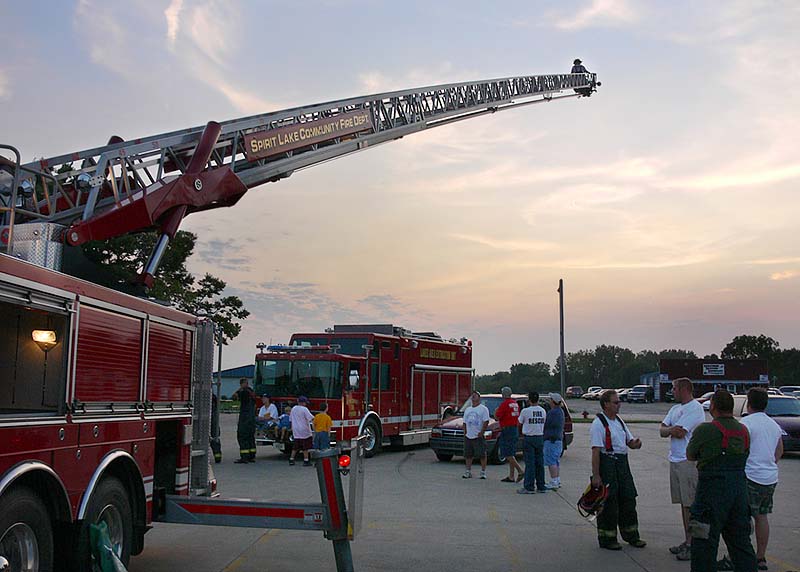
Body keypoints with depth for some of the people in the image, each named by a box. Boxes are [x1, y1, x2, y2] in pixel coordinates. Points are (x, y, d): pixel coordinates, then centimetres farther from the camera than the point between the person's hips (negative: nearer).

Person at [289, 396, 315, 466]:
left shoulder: (293, 409, 8)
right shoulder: (304, 409, -13)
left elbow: (291, 419, 15)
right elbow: (311, 418, -20)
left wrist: (292, 428, 22)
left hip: (296, 431, 6)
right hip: (304, 431, -6)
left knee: (296, 446, 14)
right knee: (305, 447, 1)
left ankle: (291, 459, 12)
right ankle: (306, 460, 2)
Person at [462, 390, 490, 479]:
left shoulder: (483, 409, -2)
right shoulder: (467, 409, 18)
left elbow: (486, 422, -9)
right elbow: (465, 422, 21)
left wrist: (481, 432, -16)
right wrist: (465, 432, 8)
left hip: (478, 436, -6)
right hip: (468, 436, 6)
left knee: (482, 455, -3)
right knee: (468, 455, 7)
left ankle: (483, 472, 4)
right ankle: (468, 471, 15)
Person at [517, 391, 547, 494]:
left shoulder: (525, 411, -11)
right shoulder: (543, 411, 3)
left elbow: (520, 423, 2)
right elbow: (544, 424, 7)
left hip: (528, 439, -4)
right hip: (540, 438, 4)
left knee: (530, 463, -3)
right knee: (540, 463, 9)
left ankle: (529, 487, -2)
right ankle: (541, 487, 13)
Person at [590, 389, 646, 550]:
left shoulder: (619, 421, 14)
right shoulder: (598, 424, -12)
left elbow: (629, 441, 21)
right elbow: (596, 451, -17)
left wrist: (635, 443, -5)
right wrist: (596, 475, -20)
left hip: (622, 463, 8)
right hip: (607, 463, -8)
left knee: (628, 500, 13)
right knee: (608, 503, -2)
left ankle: (631, 535, 26)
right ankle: (607, 539, 10)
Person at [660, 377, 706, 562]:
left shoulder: (695, 408, -12)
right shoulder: (675, 408, 17)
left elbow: (680, 432, -19)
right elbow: (662, 431, 9)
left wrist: (669, 429, 1)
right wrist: (672, 429, -11)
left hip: (689, 461, -9)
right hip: (675, 461, 9)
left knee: (691, 504, -6)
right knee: (683, 503, 14)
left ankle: (694, 545, -2)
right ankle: (687, 541, 22)